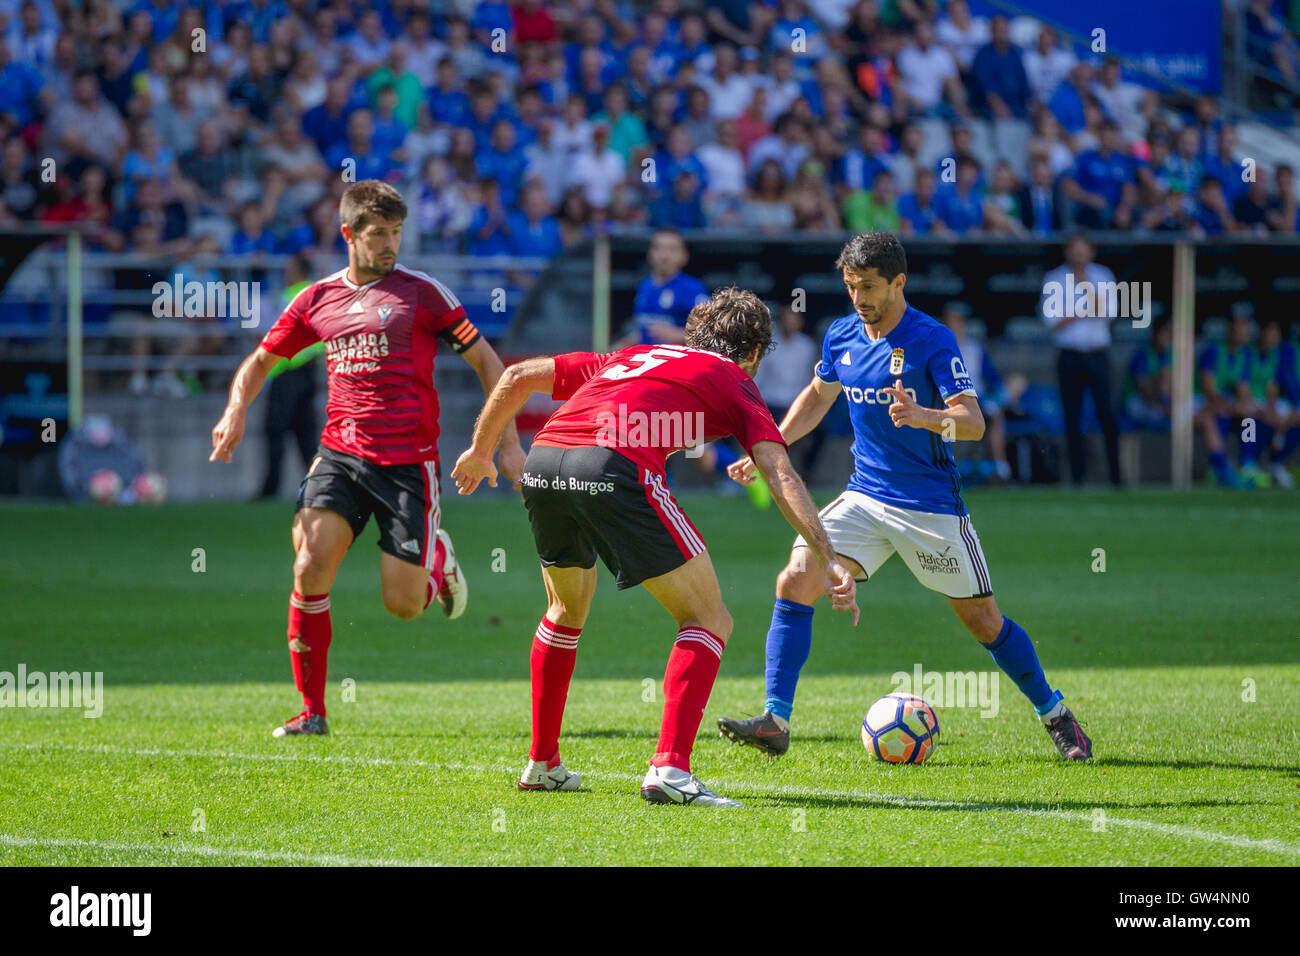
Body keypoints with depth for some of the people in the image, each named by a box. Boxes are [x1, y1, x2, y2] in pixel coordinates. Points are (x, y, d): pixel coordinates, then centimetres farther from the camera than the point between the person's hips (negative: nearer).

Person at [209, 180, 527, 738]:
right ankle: (312, 710, -7)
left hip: (408, 461, -2)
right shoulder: (317, 299, 8)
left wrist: (508, 442, -2)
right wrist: (236, 410, 0)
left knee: (404, 605, -5)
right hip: (340, 454, 2)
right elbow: (261, 361, 20)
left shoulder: (422, 293, 0)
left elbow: (485, 361, 4)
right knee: (310, 566, -19)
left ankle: (437, 561, 33)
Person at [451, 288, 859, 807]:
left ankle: (541, 763, 34)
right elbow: (780, 474, 6)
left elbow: (518, 376, 34)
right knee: (708, 622, 5)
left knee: (567, 611, 31)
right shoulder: (735, 383, 21)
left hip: (541, 465, 6)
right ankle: (670, 768, -11)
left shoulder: (630, 356, 36)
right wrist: (828, 559, 0)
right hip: (614, 468, -6)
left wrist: (481, 450, 45)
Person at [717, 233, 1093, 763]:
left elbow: (973, 422, -22)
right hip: (865, 495, 4)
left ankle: (1056, 716, 24)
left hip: (932, 506, -4)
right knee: (794, 583, -16)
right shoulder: (842, 337, 2)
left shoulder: (932, 341, -15)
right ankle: (775, 722, -15)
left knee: (983, 620, 2)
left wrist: (923, 416, -42)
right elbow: (818, 396, 21)